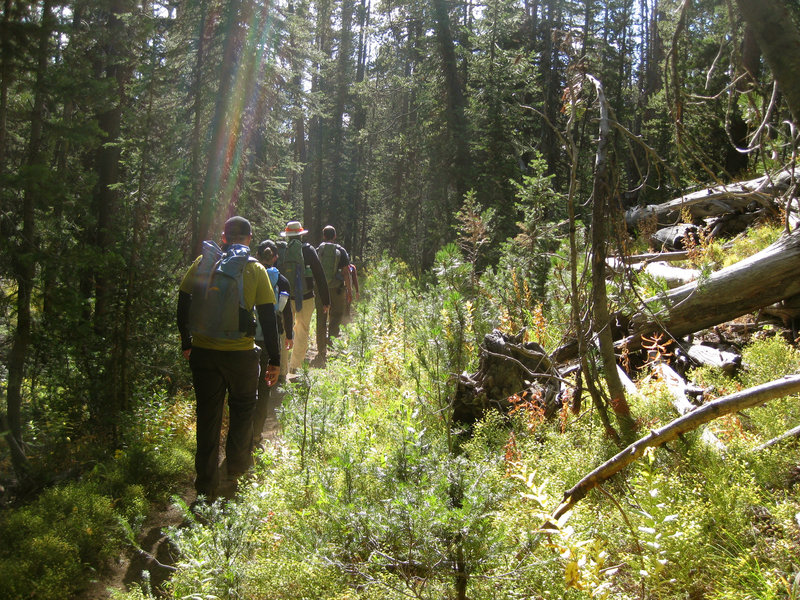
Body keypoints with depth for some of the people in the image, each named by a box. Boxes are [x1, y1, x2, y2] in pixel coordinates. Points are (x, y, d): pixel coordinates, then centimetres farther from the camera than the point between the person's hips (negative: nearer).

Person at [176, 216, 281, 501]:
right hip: (240, 354, -2)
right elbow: (268, 319, -6)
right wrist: (274, 360, 0)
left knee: (207, 416, 11)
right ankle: (235, 471, 25)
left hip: (203, 352, 2)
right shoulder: (255, 269, -5)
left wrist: (186, 343, 18)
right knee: (242, 411, 20)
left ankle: (206, 486, 17)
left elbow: (183, 305, 5)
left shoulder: (202, 263, 2)